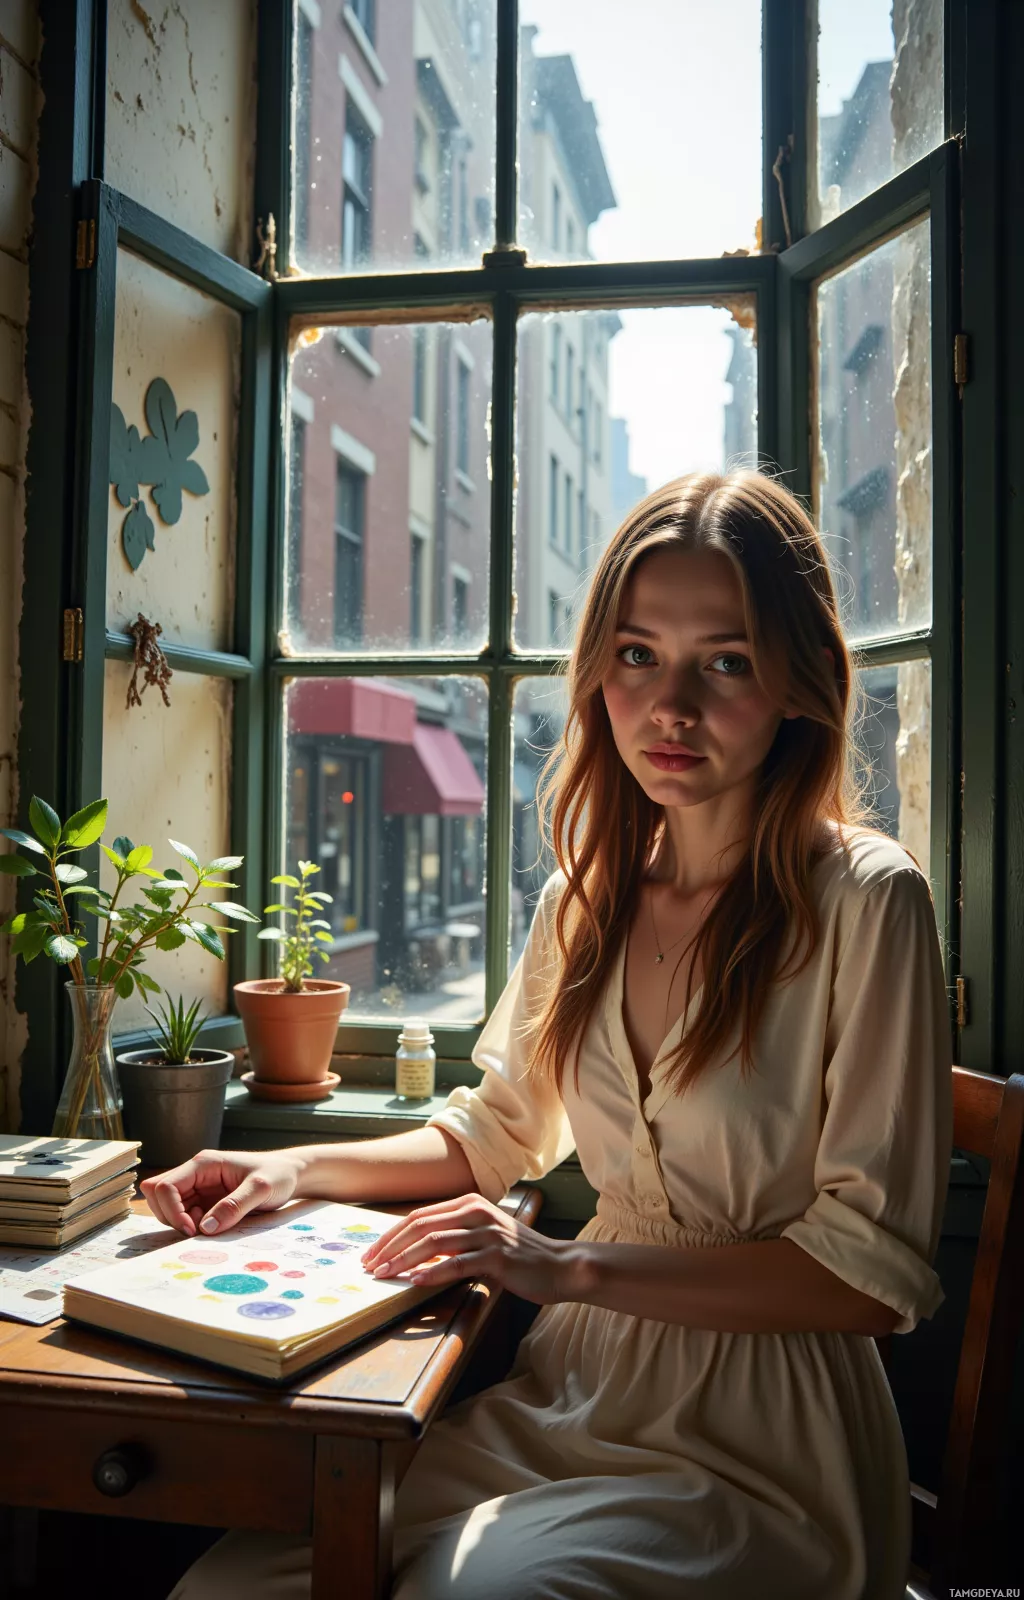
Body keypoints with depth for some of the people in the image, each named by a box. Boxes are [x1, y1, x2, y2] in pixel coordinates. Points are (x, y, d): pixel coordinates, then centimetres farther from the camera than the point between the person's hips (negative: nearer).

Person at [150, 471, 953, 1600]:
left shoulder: (865, 898, -13)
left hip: (758, 1449, -4)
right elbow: (496, 1133, 17)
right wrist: (294, 1170, 3)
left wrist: (576, 1268, -20)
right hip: (566, 1400, 5)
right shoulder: (583, 899, 5)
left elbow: (875, 1269, -14)